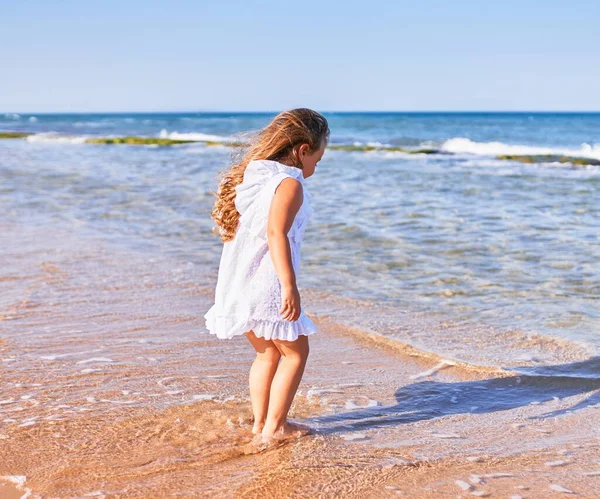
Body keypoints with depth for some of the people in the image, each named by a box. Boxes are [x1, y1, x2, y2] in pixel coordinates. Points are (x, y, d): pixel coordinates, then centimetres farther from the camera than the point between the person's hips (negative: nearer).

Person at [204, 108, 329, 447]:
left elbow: (230, 229, 18)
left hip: (237, 285, 9)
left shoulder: (251, 175, 15)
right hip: (266, 284, -9)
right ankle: (274, 428, 6)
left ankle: (260, 424, 25)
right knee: (295, 351, 7)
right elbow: (276, 233, -24)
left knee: (268, 353, 21)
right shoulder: (289, 183, -11)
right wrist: (290, 286, -29)